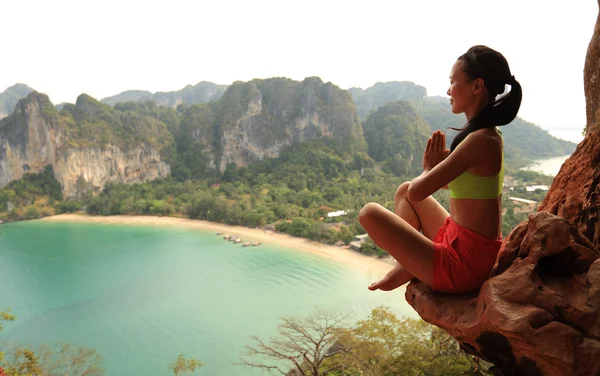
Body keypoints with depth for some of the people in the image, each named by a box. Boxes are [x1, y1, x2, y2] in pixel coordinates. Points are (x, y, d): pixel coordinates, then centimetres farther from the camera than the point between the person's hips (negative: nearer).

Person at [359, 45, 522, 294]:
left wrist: (429, 169, -1)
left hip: (466, 264, -10)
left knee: (370, 213, -9)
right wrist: (436, 167, -4)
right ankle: (405, 268, 15)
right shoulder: (488, 134, 7)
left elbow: (417, 192, -23)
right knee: (403, 191, 22)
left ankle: (408, 269, 13)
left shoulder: (480, 140, -24)